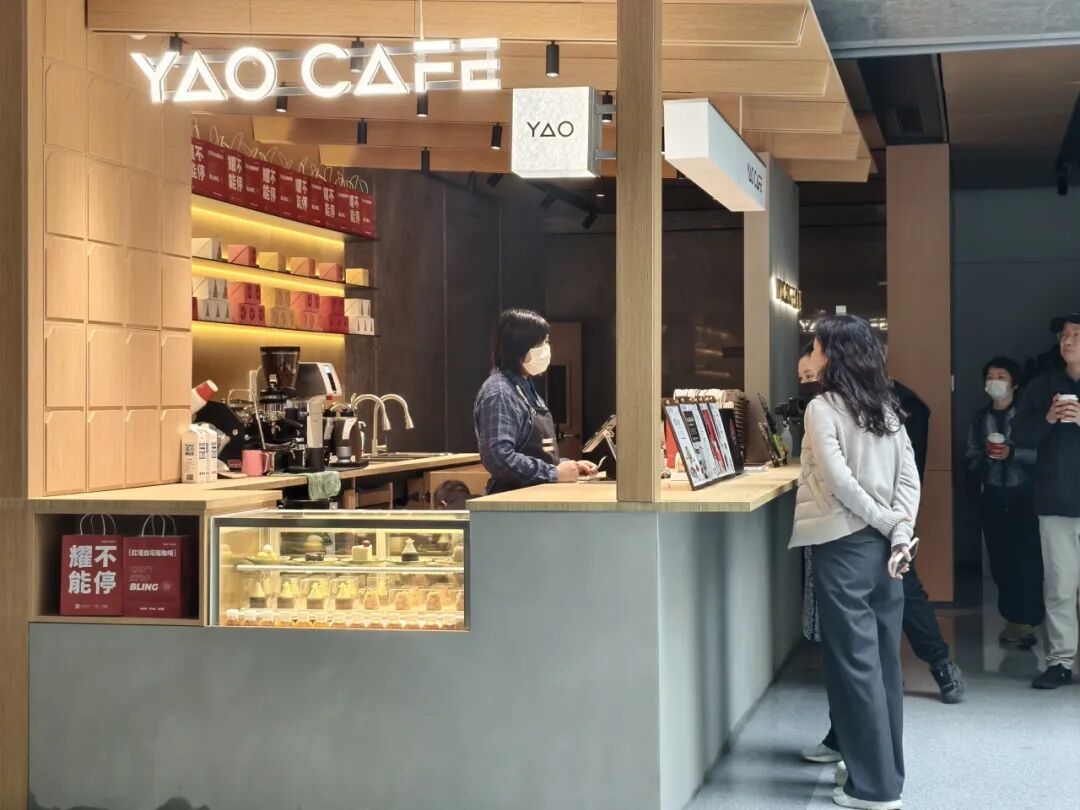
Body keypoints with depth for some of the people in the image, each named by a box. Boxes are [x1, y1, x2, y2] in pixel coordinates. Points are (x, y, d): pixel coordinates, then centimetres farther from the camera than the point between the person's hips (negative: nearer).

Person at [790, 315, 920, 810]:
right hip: (883, 544, 7)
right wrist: (901, 534, -3)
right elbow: (909, 476, 4)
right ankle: (886, 770, 20)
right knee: (882, 660, 12)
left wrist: (888, 525, -10)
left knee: (853, 662, -1)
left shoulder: (823, 407, -9)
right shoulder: (886, 406, 11)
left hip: (845, 545, -7)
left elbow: (838, 481, -17)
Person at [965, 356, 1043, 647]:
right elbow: (971, 460, 11)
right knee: (1000, 561, 5)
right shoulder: (980, 418, 9)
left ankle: (1025, 622, -2)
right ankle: (1012, 620, 16)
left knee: (1026, 560, -9)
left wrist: (1012, 453, -20)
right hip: (992, 496, 4)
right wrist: (985, 454, -9)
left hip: (1023, 496, -4)